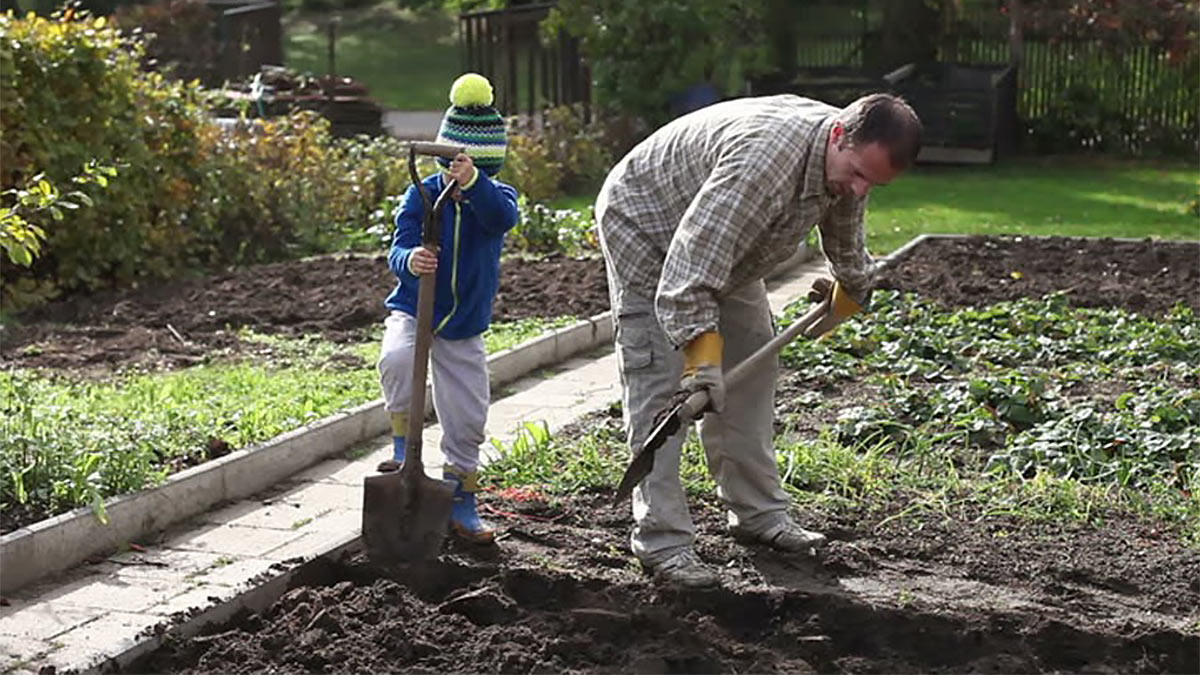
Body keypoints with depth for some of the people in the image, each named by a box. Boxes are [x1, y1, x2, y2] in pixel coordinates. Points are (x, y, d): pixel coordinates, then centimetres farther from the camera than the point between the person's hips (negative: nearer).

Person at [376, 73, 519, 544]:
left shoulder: (497, 195, -5)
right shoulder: (422, 195, -8)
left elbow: (503, 218, -30)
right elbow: (398, 249, -16)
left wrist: (474, 182, -49)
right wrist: (410, 261, -41)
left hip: (464, 328, 2)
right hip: (412, 311, -2)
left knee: (467, 421, 7)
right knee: (397, 359, -35)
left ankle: (461, 507, 24)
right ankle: (404, 448, -13)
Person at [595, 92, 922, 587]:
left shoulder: (852, 157, -12)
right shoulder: (764, 157, -41)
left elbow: (844, 232, 13)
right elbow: (693, 260, -45)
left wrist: (852, 290, 29)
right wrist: (702, 354, -49)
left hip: (727, 248, 9)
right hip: (644, 227, -9)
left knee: (752, 368, 8)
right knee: (661, 388, -14)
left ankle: (758, 514, 18)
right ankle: (662, 543, -13)